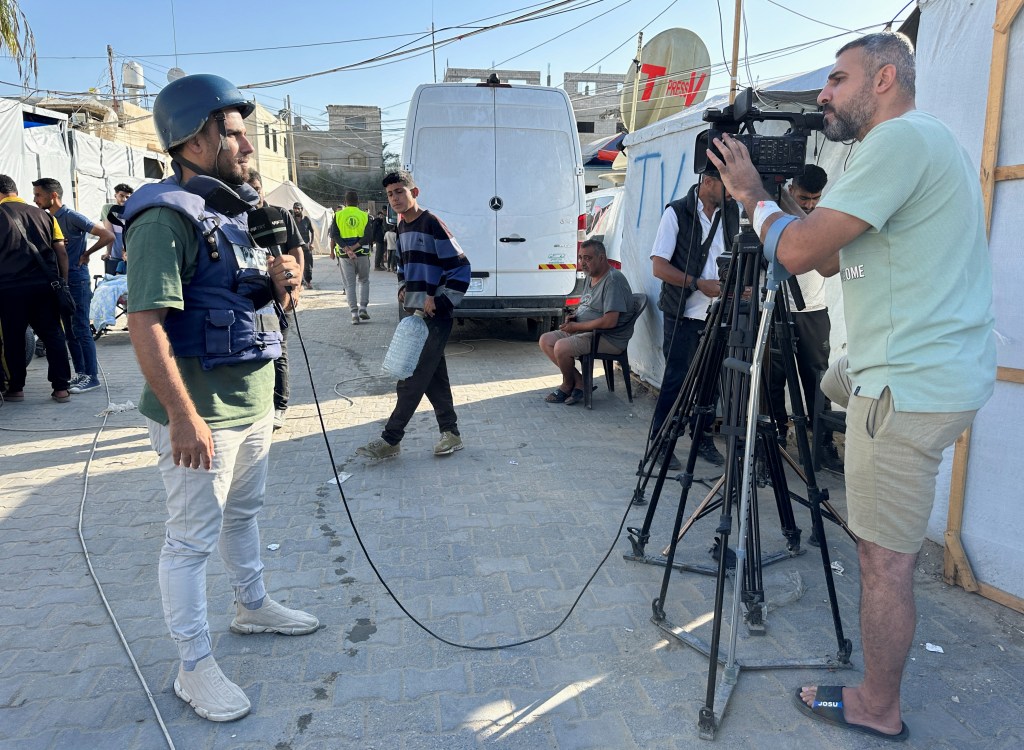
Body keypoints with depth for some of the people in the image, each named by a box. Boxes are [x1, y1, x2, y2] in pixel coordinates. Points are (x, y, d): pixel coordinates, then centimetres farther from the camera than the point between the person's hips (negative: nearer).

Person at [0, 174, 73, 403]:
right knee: (53, 335, 5)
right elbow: (62, 253, 7)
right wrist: (63, 282, 12)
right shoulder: (43, 215, 12)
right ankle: (61, 388, 1)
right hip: (45, 285, 2)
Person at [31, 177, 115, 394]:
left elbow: (108, 236, -14)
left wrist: (86, 254, -5)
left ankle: (91, 376, -1)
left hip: (76, 280, -8)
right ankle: (80, 373, 17)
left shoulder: (72, 217, -11)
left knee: (81, 330, -6)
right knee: (69, 332, 10)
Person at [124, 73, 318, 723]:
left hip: (253, 402, 9)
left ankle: (253, 606, 43)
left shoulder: (235, 213, 12)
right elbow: (146, 323, -25)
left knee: (244, 512, 23)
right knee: (193, 539, 3)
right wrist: (183, 418, -28)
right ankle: (195, 668, 18)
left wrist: (281, 281, -3)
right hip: (201, 413, -9)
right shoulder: (168, 217, -17)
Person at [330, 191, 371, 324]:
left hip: (344, 255, 0)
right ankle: (362, 308, 6)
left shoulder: (338, 215, 2)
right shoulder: (365, 216, 1)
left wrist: (346, 249, -14)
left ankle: (354, 313, -1)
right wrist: (355, 247, -12)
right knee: (363, 281, 18)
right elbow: (368, 237, -9)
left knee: (350, 284, 5)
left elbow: (334, 236, -7)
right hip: (362, 254, 0)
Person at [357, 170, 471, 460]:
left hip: (434, 317, -9)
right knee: (434, 377, 11)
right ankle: (451, 434, 20)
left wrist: (439, 302, -17)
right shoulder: (402, 226, 12)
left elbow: (460, 267, -17)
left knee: (411, 379, -5)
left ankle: (390, 440, 3)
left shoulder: (432, 224, -13)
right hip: (415, 313, 9)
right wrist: (403, 287, 13)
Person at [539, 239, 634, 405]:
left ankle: (568, 385, 3)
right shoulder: (591, 277, 13)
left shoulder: (613, 280, -19)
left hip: (609, 338, -10)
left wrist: (576, 326, -17)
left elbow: (609, 322, -26)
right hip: (583, 330, 10)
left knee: (561, 347, -27)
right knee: (545, 341, 0)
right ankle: (579, 382, -1)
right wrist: (574, 316, 4)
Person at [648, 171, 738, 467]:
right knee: (676, 379, -2)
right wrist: (699, 283, -20)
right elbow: (659, 266, -12)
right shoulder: (677, 213, -8)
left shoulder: (731, 212, 8)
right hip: (683, 315, -5)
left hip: (717, 314, 5)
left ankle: (702, 438, 23)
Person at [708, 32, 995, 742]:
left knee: (885, 555, 1)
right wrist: (769, 199, 16)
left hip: (910, 386, -11)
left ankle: (878, 709, 17)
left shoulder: (900, 138, -16)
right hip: (948, 371, 11)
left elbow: (797, 250, -20)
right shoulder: (937, 142, 19)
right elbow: (838, 258, 21)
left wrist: (754, 194, -2)